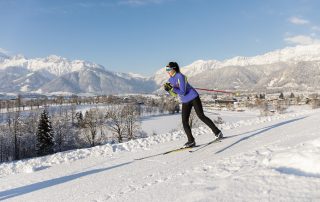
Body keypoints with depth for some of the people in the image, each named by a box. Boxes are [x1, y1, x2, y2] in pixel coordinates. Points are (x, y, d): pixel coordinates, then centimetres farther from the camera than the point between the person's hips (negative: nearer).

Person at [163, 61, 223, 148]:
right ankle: (191, 141, 4)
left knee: (201, 116, -4)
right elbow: (174, 94, 7)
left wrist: (171, 88, -32)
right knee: (184, 122, -3)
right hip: (185, 102, 7)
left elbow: (182, 92, -26)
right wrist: (168, 89, -11)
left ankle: (217, 132, 12)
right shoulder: (170, 80, 4)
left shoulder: (180, 77, -21)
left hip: (193, 98, -7)